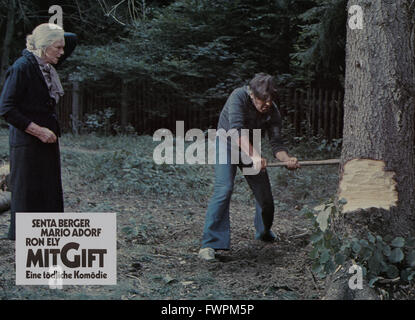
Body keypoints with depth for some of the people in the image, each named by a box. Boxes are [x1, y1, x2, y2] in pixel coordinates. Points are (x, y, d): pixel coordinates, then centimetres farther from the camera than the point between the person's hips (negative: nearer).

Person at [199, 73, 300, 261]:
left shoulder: (272, 112, -15)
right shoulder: (238, 97, -28)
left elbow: (276, 143, -16)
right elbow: (237, 131, -40)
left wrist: (287, 159, -37)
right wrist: (254, 156, -52)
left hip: (251, 149, 5)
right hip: (227, 143, -5)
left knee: (264, 194, 5)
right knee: (224, 189, -23)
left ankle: (264, 233, 36)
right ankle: (209, 244, -24)